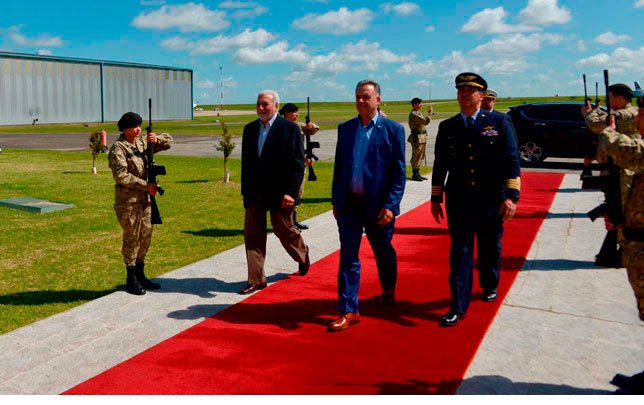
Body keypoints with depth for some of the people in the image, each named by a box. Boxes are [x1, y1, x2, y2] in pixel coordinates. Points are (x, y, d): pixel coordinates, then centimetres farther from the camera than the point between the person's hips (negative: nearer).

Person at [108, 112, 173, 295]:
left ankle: (140, 275, 26)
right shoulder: (118, 148, -11)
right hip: (128, 199, -7)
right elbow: (121, 176, -20)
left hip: (144, 198, 7)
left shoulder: (142, 142, 9)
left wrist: (157, 140, -8)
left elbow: (168, 141, 14)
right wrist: (146, 185, -19)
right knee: (131, 238, 1)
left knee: (145, 236, 13)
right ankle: (131, 280, 13)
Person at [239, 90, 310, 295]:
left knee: (285, 230, 9)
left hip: (280, 192, -5)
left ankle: (303, 256, 41)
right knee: (252, 235, 3)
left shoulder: (290, 128, -7)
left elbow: (297, 164, -10)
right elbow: (246, 162, 14)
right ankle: (256, 280, 12)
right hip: (255, 193, 5)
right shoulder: (250, 129, 9)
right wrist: (246, 190, 11)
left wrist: (290, 192, -17)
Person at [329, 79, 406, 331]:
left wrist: (390, 205, -14)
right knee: (347, 257, 1)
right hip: (349, 204, 3)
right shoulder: (345, 129, 8)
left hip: (378, 205, -3)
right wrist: (335, 200, 10)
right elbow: (339, 167, 13)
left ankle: (388, 289, 44)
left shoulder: (393, 130, -4)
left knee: (383, 252, 16)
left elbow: (399, 172, -7)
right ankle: (349, 311, 7)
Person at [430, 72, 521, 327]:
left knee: (490, 248, 16)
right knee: (459, 252, 0)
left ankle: (489, 286, 42)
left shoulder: (499, 122, -2)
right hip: (458, 201, 1)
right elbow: (440, 165, 8)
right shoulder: (447, 127, 4)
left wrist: (511, 196, -13)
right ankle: (458, 307, 5)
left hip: (491, 201, 0)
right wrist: (436, 198, 8)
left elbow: (511, 160, -5)